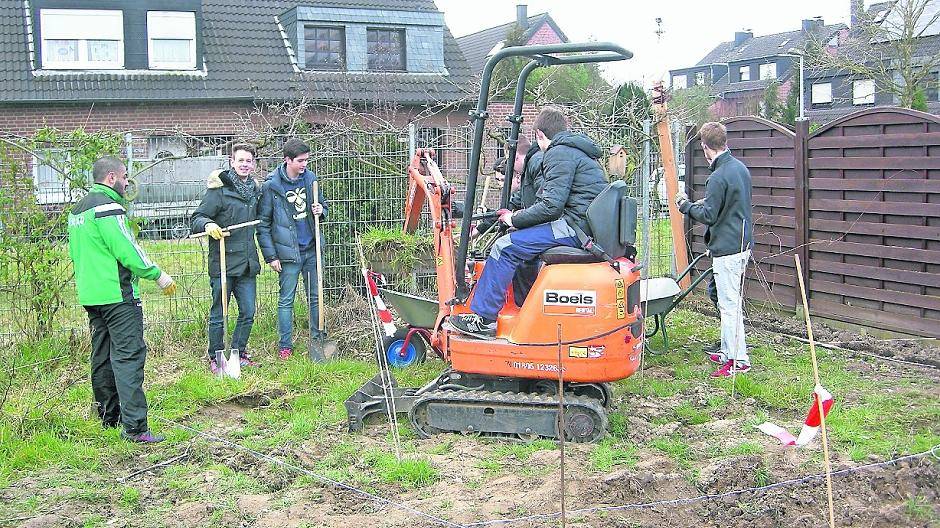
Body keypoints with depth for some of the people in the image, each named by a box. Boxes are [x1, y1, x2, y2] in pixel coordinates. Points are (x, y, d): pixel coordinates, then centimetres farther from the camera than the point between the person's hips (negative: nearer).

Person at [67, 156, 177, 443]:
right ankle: (134, 426, -14)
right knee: (129, 355, -11)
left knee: (102, 355, 17)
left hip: (90, 295, 10)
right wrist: (158, 275, -8)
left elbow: (75, 252, 22)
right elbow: (127, 250, -18)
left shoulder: (78, 209, 16)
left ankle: (109, 415, 28)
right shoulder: (108, 207, -14)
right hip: (118, 295, -10)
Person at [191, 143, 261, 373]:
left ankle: (239, 354, 26)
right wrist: (208, 224, -30)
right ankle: (215, 358, 16)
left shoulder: (255, 190, 12)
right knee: (218, 315, 3)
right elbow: (197, 218, -10)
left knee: (248, 313, 10)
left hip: (247, 263, 6)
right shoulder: (219, 190, -8)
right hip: (223, 262, -6)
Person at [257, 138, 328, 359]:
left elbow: (323, 206, 19)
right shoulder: (271, 186, -10)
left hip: (312, 249, 4)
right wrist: (270, 256, -9)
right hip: (288, 252, -4)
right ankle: (284, 345, 15)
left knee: (316, 297, 12)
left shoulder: (310, 178, 3)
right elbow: (263, 223, -6)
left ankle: (318, 339, 24)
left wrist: (321, 211, -6)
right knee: (286, 300, 5)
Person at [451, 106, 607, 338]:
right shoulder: (577, 151, 23)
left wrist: (515, 219, -6)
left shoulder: (559, 154, -9)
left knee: (506, 247, -12)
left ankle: (484, 318, -8)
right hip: (588, 225, 11)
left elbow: (551, 206, -18)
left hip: (575, 226, -11)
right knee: (522, 243, 23)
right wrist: (522, 214, 21)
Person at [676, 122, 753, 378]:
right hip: (742, 244, 10)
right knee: (732, 302, 18)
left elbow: (708, 216, -16)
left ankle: (738, 360, 1)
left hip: (726, 249, -10)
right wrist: (706, 203, 20)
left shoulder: (718, 178, -20)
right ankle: (728, 352, 28)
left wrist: (686, 205, -1)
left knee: (729, 305, -4)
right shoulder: (741, 168, 10)